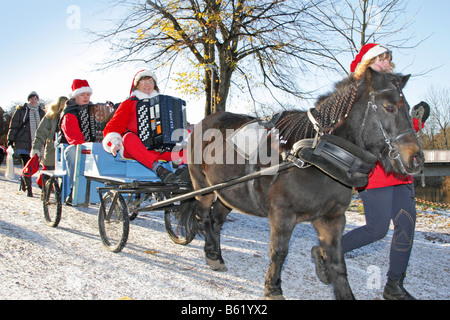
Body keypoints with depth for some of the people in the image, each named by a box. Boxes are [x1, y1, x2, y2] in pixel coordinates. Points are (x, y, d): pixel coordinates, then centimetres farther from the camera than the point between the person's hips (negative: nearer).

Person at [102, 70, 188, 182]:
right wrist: (114, 142, -13)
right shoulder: (129, 103, 18)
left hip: (158, 149, 3)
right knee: (129, 136, -36)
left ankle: (183, 166, -47)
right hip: (133, 150, -3)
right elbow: (114, 125, 8)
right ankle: (159, 170, -53)